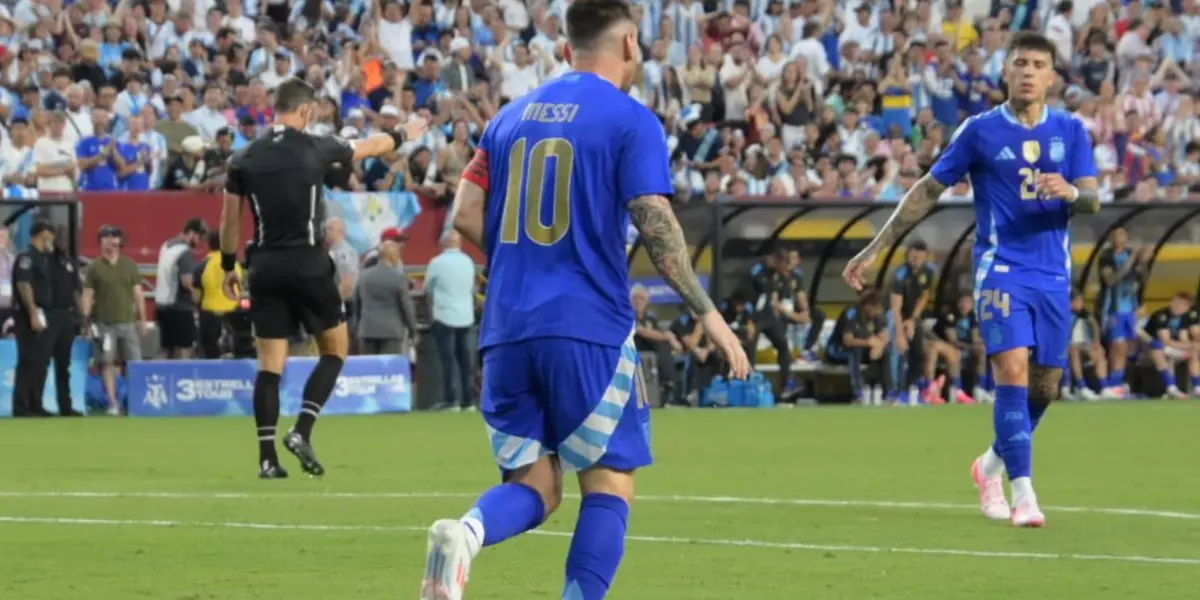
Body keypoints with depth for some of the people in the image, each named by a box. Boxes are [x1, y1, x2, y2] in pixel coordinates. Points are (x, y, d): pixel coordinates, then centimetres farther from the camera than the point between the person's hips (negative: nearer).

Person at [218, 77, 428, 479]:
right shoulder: (314, 149, -4)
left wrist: (228, 266, 20)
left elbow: (229, 220, 6)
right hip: (308, 265, -3)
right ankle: (301, 431, -5)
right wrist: (404, 135, 34)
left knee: (270, 364, 4)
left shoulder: (244, 159, 2)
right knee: (335, 351, 12)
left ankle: (267, 457, -1)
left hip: (264, 268, 3)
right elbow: (369, 147, 14)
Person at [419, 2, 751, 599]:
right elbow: (656, 226, -11)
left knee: (534, 487, 9)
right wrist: (708, 315, -6)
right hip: (588, 329, -5)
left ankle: (466, 532, -23)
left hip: (507, 328, 5)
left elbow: (465, 216, 12)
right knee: (609, 484, 5)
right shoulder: (630, 120, -3)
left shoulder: (511, 116, 14)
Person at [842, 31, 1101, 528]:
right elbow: (927, 191, 4)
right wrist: (874, 250, 2)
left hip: (1053, 276, 3)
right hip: (1001, 269, -3)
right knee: (1013, 370, -19)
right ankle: (1023, 495, -19)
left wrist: (1071, 193, -27)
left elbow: (1092, 201, -2)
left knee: (1044, 387, 8)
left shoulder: (1070, 131, 5)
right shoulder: (980, 131, -2)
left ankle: (993, 466, 34)